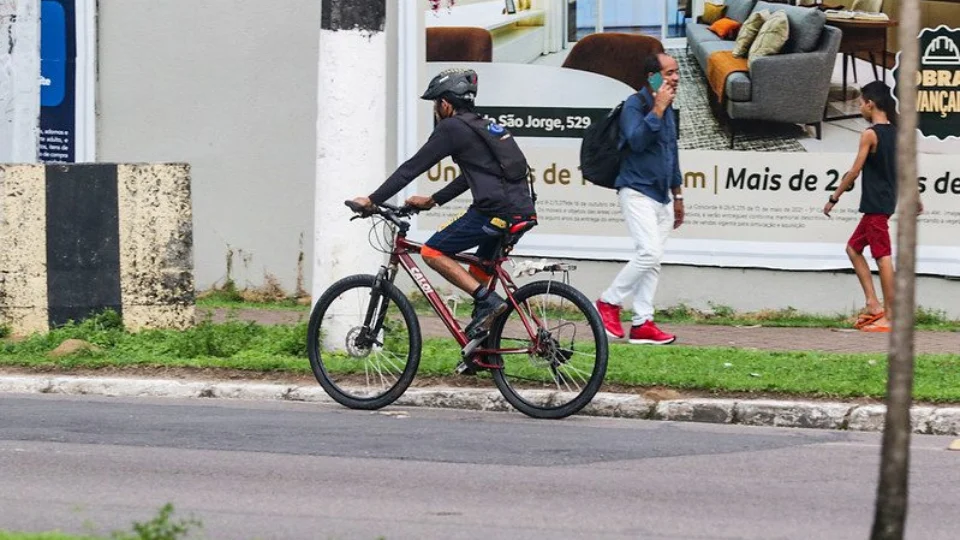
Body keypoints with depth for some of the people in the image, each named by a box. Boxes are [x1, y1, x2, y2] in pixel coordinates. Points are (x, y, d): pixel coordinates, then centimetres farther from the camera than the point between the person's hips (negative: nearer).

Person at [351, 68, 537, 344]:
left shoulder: (452, 128, -2)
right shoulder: (484, 127, 24)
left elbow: (412, 167, -2)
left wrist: (372, 200, 3)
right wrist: (433, 200, 37)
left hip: (495, 212, -9)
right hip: (522, 211, 9)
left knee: (432, 252, 1)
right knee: (479, 272, 22)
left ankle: (487, 300, -10)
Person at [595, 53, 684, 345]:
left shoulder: (668, 109, 15)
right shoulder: (635, 105, -10)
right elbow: (636, 140, -27)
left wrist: (677, 195, 25)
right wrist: (657, 109, -26)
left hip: (661, 195, 8)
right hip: (637, 192, -8)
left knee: (652, 261, 4)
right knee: (649, 253, -19)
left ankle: (642, 323, 4)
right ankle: (609, 303, -5)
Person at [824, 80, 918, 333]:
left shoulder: (870, 134, -13)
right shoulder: (895, 132, 10)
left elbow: (855, 172, -13)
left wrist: (834, 198, -6)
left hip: (875, 204, -9)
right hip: (886, 203, 9)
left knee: (882, 257, -8)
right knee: (853, 248, 17)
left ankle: (889, 317, -7)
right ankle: (874, 304, 11)